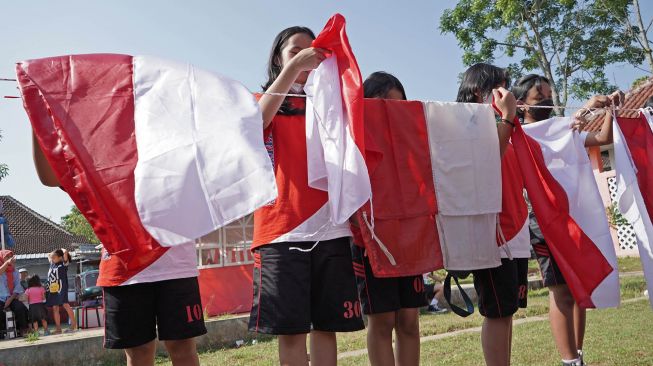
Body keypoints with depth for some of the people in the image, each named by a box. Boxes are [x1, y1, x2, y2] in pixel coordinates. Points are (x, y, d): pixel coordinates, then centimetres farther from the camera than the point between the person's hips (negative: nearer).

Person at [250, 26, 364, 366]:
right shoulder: (263, 102, 12)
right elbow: (257, 121, -13)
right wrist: (293, 67, -19)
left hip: (330, 228, 3)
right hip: (283, 228, -3)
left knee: (327, 325, 4)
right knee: (291, 329, -3)